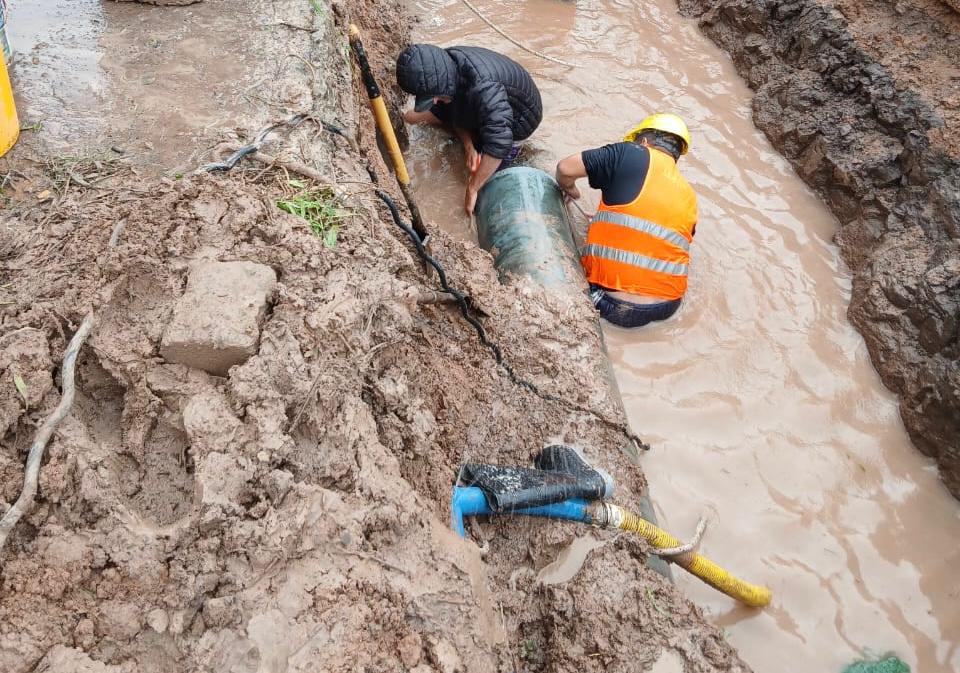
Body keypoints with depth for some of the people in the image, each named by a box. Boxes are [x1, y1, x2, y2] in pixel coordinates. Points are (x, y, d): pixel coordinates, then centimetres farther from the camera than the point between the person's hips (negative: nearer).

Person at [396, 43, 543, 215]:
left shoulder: (482, 86, -46)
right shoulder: (446, 65, -21)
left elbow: (498, 143, -51)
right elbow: (455, 111, -5)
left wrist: (471, 189, -43)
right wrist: (469, 147, -21)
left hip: (515, 118, -7)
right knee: (411, 118, 9)